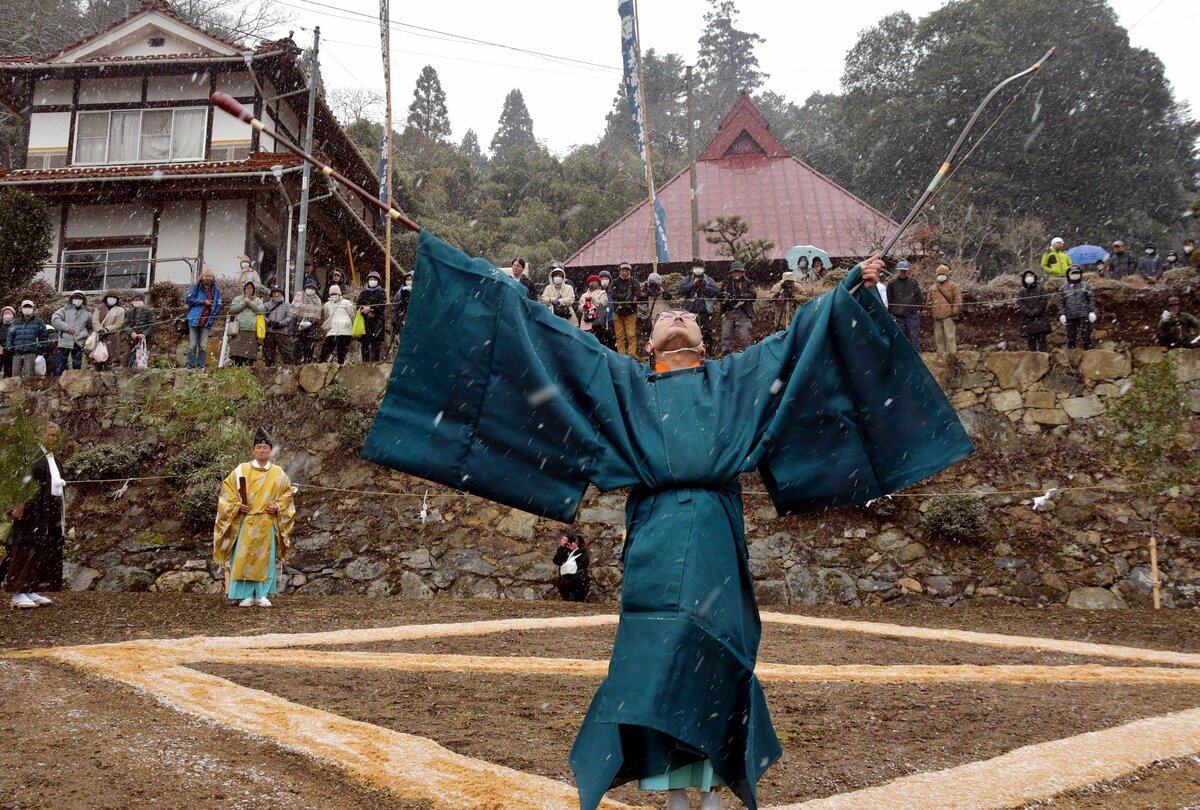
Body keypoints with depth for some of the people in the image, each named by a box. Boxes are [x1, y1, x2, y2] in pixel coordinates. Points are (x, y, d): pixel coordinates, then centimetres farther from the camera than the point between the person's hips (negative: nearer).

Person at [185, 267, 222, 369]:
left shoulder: (216, 290, 9)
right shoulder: (195, 287, 3)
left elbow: (218, 305, 11)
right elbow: (188, 300, -5)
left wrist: (213, 316, -3)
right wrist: (203, 302, -9)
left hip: (206, 322, 2)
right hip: (194, 320, -2)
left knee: (203, 346, 2)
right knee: (192, 345, 0)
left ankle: (201, 366, 5)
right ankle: (191, 365, 1)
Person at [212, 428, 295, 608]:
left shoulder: (278, 473, 6)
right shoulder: (242, 470, 1)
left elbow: (287, 493, 14)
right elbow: (228, 488, 5)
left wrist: (279, 506, -3)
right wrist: (237, 504, -8)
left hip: (267, 523, 1)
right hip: (246, 521, -1)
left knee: (265, 557, 2)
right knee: (244, 557, -5)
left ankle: (262, 595, 10)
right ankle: (246, 595, 2)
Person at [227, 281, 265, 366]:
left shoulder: (258, 300, 17)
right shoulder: (238, 299, 17)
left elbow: (261, 310, -1)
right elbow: (232, 309, 3)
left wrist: (250, 303, -4)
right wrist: (244, 303, -3)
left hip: (252, 331, 0)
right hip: (239, 330, 0)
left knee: (250, 356, -4)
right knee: (237, 354, -7)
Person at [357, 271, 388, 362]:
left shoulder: (381, 292, 12)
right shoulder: (363, 293, 21)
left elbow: (382, 305, -4)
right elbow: (358, 304, 7)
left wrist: (370, 309, -15)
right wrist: (367, 312, -11)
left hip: (378, 321, -3)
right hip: (365, 320, 3)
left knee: (376, 342, -11)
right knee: (364, 342, -3)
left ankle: (375, 361, -14)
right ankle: (365, 362, -3)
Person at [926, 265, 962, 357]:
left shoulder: (953, 286, 4)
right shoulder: (932, 288, 18)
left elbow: (958, 300, 0)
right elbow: (929, 302, 25)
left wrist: (955, 312, -8)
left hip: (948, 315, -5)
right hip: (937, 316, 6)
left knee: (949, 335, -9)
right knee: (938, 337, 8)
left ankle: (952, 355, -7)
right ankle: (941, 354, 16)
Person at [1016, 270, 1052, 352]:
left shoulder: (1041, 289, 9)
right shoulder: (1021, 293, 13)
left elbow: (1043, 301, -2)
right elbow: (1019, 304, 0)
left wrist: (1035, 311, -14)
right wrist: (1028, 312, -15)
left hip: (1040, 318, -2)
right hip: (1027, 320, 2)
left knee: (1041, 339, -6)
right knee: (1030, 341, 3)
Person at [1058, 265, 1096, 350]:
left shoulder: (1086, 286, 11)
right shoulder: (1063, 288, 12)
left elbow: (1091, 299, 7)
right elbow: (1061, 302, 8)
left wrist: (1092, 312, -3)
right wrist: (1062, 314, -2)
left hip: (1084, 315, -1)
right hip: (1070, 317, 1)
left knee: (1086, 336, -4)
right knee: (1071, 337, 4)